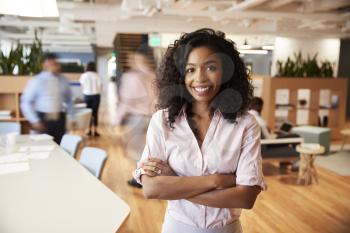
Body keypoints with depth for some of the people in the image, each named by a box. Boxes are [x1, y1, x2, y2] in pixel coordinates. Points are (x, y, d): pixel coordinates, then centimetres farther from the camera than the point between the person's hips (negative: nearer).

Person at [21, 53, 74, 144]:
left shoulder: (63, 80, 4)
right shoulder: (37, 81, -7)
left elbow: (69, 100, 16)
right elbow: (26, 102, -5)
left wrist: (73, 116, 11)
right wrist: (34, 121, -10)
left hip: (59, 118, 3)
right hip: (43, 119, -3)